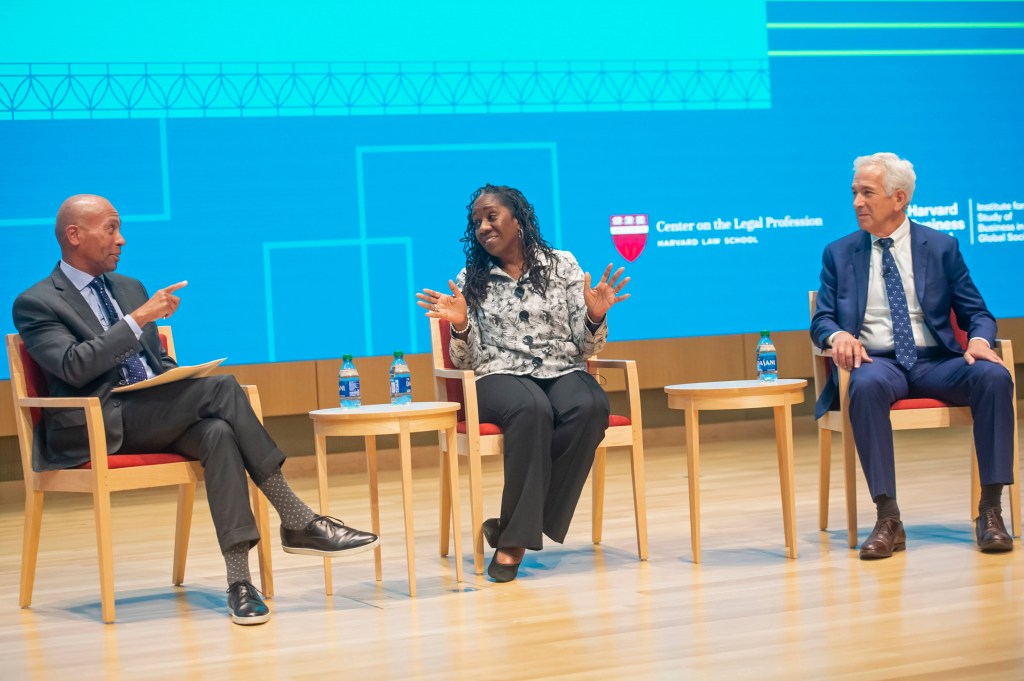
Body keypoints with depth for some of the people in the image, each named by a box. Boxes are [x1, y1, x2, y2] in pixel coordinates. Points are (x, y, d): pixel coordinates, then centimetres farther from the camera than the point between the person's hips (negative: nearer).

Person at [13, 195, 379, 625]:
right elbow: (73, 367, -17)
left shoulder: (129, 288, 22)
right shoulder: (35, 305, 0)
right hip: (101, 428, -6)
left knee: (218, 433, -29)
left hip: (158, 418, 6)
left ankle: (239, 581, -37)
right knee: (221, 388, -26)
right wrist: (139, 318, -19)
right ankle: (298, 522, -24)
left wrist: (187, 389, 2)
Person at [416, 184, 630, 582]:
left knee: (589, 407, -35)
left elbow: (586, 349, 7)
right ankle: (516, 538, -29)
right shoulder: (470, 280, 11)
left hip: (563, 373, 1)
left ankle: (513, 531, -26)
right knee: (532, 409, -38)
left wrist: (596, 317, -14)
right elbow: (465, 362, 6)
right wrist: (460, 326, -14)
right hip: (500, 378, -1)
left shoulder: (562, 265, 10)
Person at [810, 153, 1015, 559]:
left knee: (994, 376, -30)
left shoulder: (941, 247, 10)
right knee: (866, 386, -38)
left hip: (936, 361, 1)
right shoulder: (839, 254, 12)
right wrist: (838, 335, -17)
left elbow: (976, 313, 10)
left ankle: (990, 511, -25)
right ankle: (888, 519, -36)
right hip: (876, 361, -1)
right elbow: (821, 320, 8)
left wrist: (979, 339, -15)